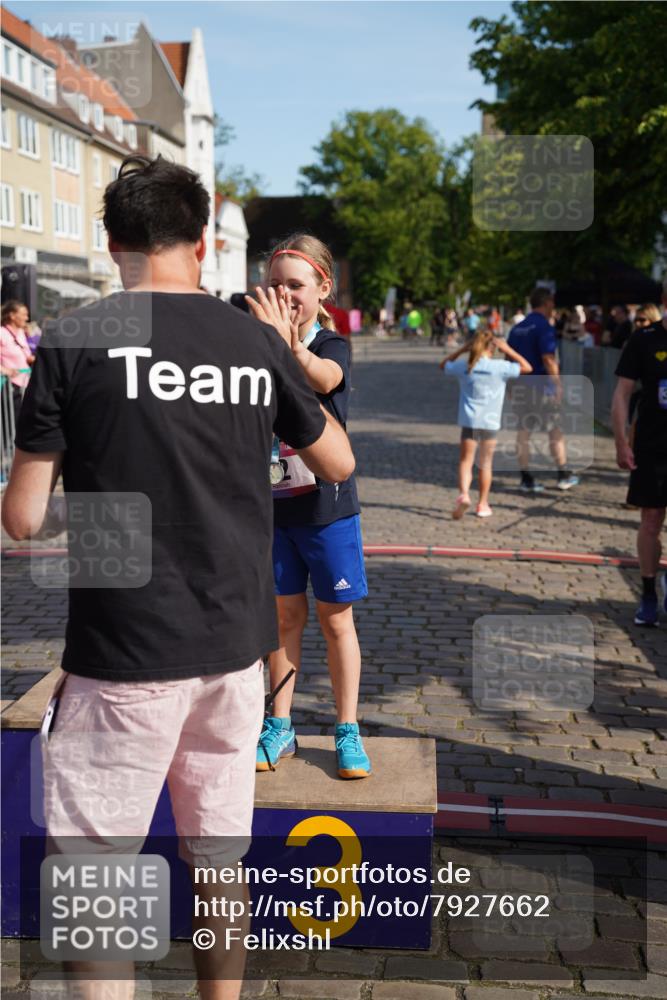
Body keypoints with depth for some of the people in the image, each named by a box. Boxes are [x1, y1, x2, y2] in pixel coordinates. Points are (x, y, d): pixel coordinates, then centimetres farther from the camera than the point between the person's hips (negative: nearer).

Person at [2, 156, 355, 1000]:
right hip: (235, 644, 5)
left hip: (123, 650, -4)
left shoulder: (74, 340, -8)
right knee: (218, 856, 19)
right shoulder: (257, 341, 2)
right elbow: (339, 463, 16)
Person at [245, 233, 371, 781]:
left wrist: (290, 345, -54)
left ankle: (347, 729, 20)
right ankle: (280, 725, 25)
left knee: (336, 617, 7)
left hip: (327, 505, -2)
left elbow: (325, 378, -33)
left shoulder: (332, 346, -8)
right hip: (272, 505, 2)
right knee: (285, 615, 11)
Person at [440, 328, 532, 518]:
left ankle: (463, 494, -21)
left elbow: (443, 365, 19)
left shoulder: (463, 366, 0)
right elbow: (527, 367, 2)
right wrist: (507, 350, 2)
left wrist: (462, 349, 15)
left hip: (469, 421, 1)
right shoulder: (500, 367, -7)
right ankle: (483, 504, 18)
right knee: (485, 464, 12)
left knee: (465, 460, 3)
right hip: (490, 422, -1)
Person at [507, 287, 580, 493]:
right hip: (540, 386, -6)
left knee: (523, 432, 6)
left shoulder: (517, 328, 11)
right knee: (555, 430, 6)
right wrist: (558, 384, -13)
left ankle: (526, 480, 8)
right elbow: (548, 360, -19)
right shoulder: (544, 327, -12)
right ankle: (564, 476, 11)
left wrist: (511, 386, 20)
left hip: (520, 387, 6)